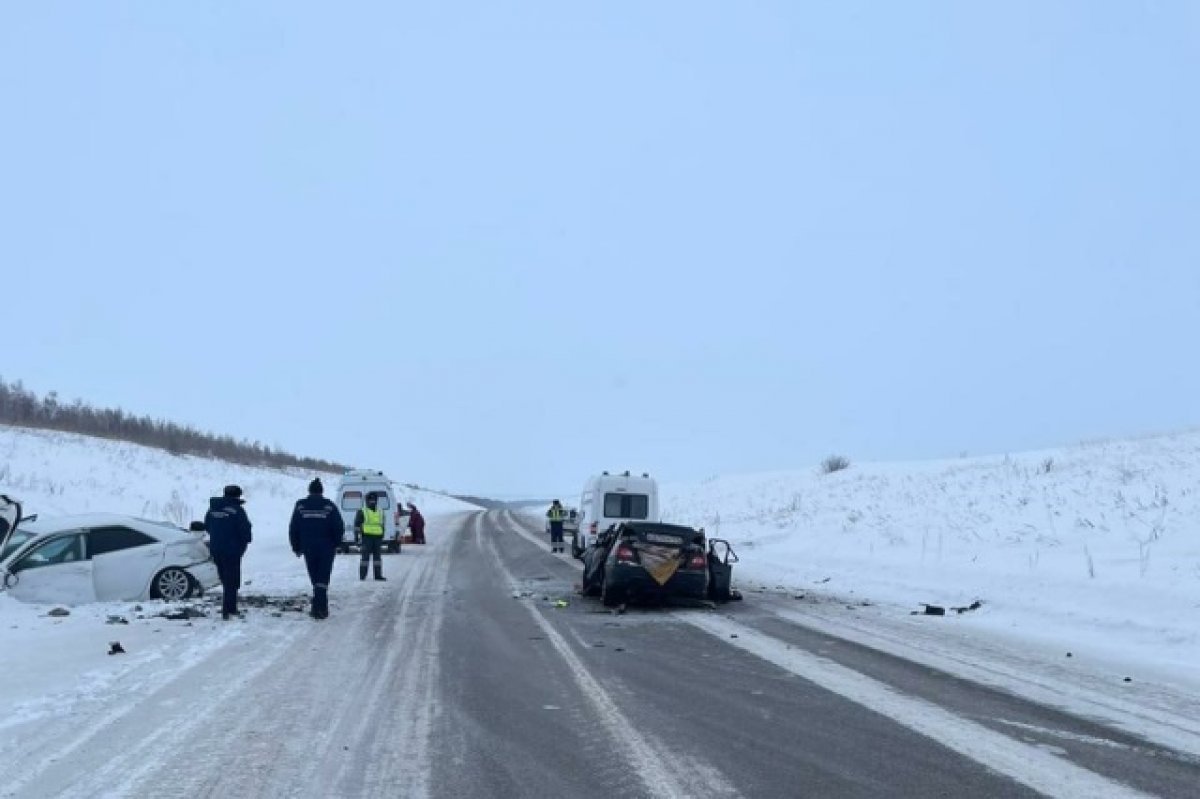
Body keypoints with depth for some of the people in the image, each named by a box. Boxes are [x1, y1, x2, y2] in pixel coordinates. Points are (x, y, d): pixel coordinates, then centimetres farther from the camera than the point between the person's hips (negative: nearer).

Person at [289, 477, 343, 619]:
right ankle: (320, 607, -15)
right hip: (326, 548, -2)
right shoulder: (330, 507, -5)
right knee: (323, 578, -1)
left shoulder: (300, 506, 1)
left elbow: (293, 529, 3)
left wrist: (296, 547, 12)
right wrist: (336, 544, 9)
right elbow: (338, 527, -5)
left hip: (308, 548, 2)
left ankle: (320, 607, 16)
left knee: (315, 578, 12)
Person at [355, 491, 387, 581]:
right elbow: (357, 525, -2)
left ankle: (378, 575, 8)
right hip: (366, 537, -5)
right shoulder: (362, 512, 2)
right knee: (365, 556, -7)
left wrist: (382, 539, 18)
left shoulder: (380, 513, 19)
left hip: (378, 538, 5)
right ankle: (362, 576, -4)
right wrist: (358, 538, -10)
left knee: (378, 556, 5)